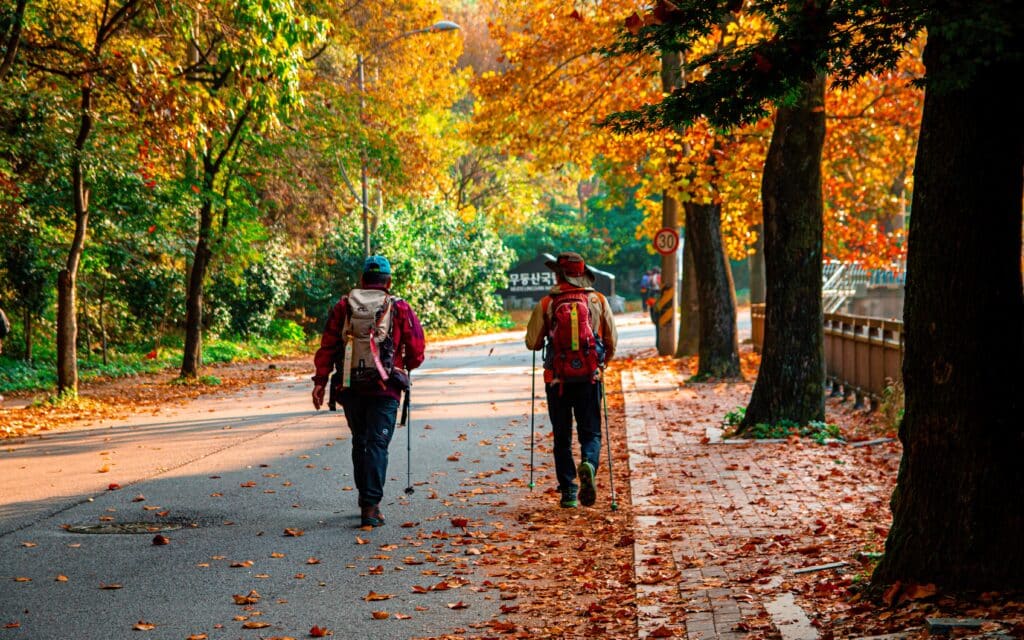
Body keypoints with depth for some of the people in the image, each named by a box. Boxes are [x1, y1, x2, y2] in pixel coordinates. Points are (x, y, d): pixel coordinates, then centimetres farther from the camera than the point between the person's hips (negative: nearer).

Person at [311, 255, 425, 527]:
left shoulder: (343, 306, 5)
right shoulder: (400, 309, 0)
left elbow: (327, 346, -1)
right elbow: (416, 351, 1)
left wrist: (320, 380, 0)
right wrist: (405, 366, 22)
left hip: (349, 388, 3)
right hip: (384, 388, -3)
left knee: (359, 441, 20)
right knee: (377, 444, -3)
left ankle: (365, 497, 28)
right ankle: (370, 506, -12)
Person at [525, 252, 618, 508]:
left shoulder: (546, 304, -4)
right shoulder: (598, 301, 1)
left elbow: (532, 342, 2)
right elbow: (612, 340, 6)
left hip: (557, 379, -1)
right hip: (590, 379, 1)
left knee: (562, 437, 10)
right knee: (590, 432, 9)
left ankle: (568, 491, 6)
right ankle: (588, 464, -21)